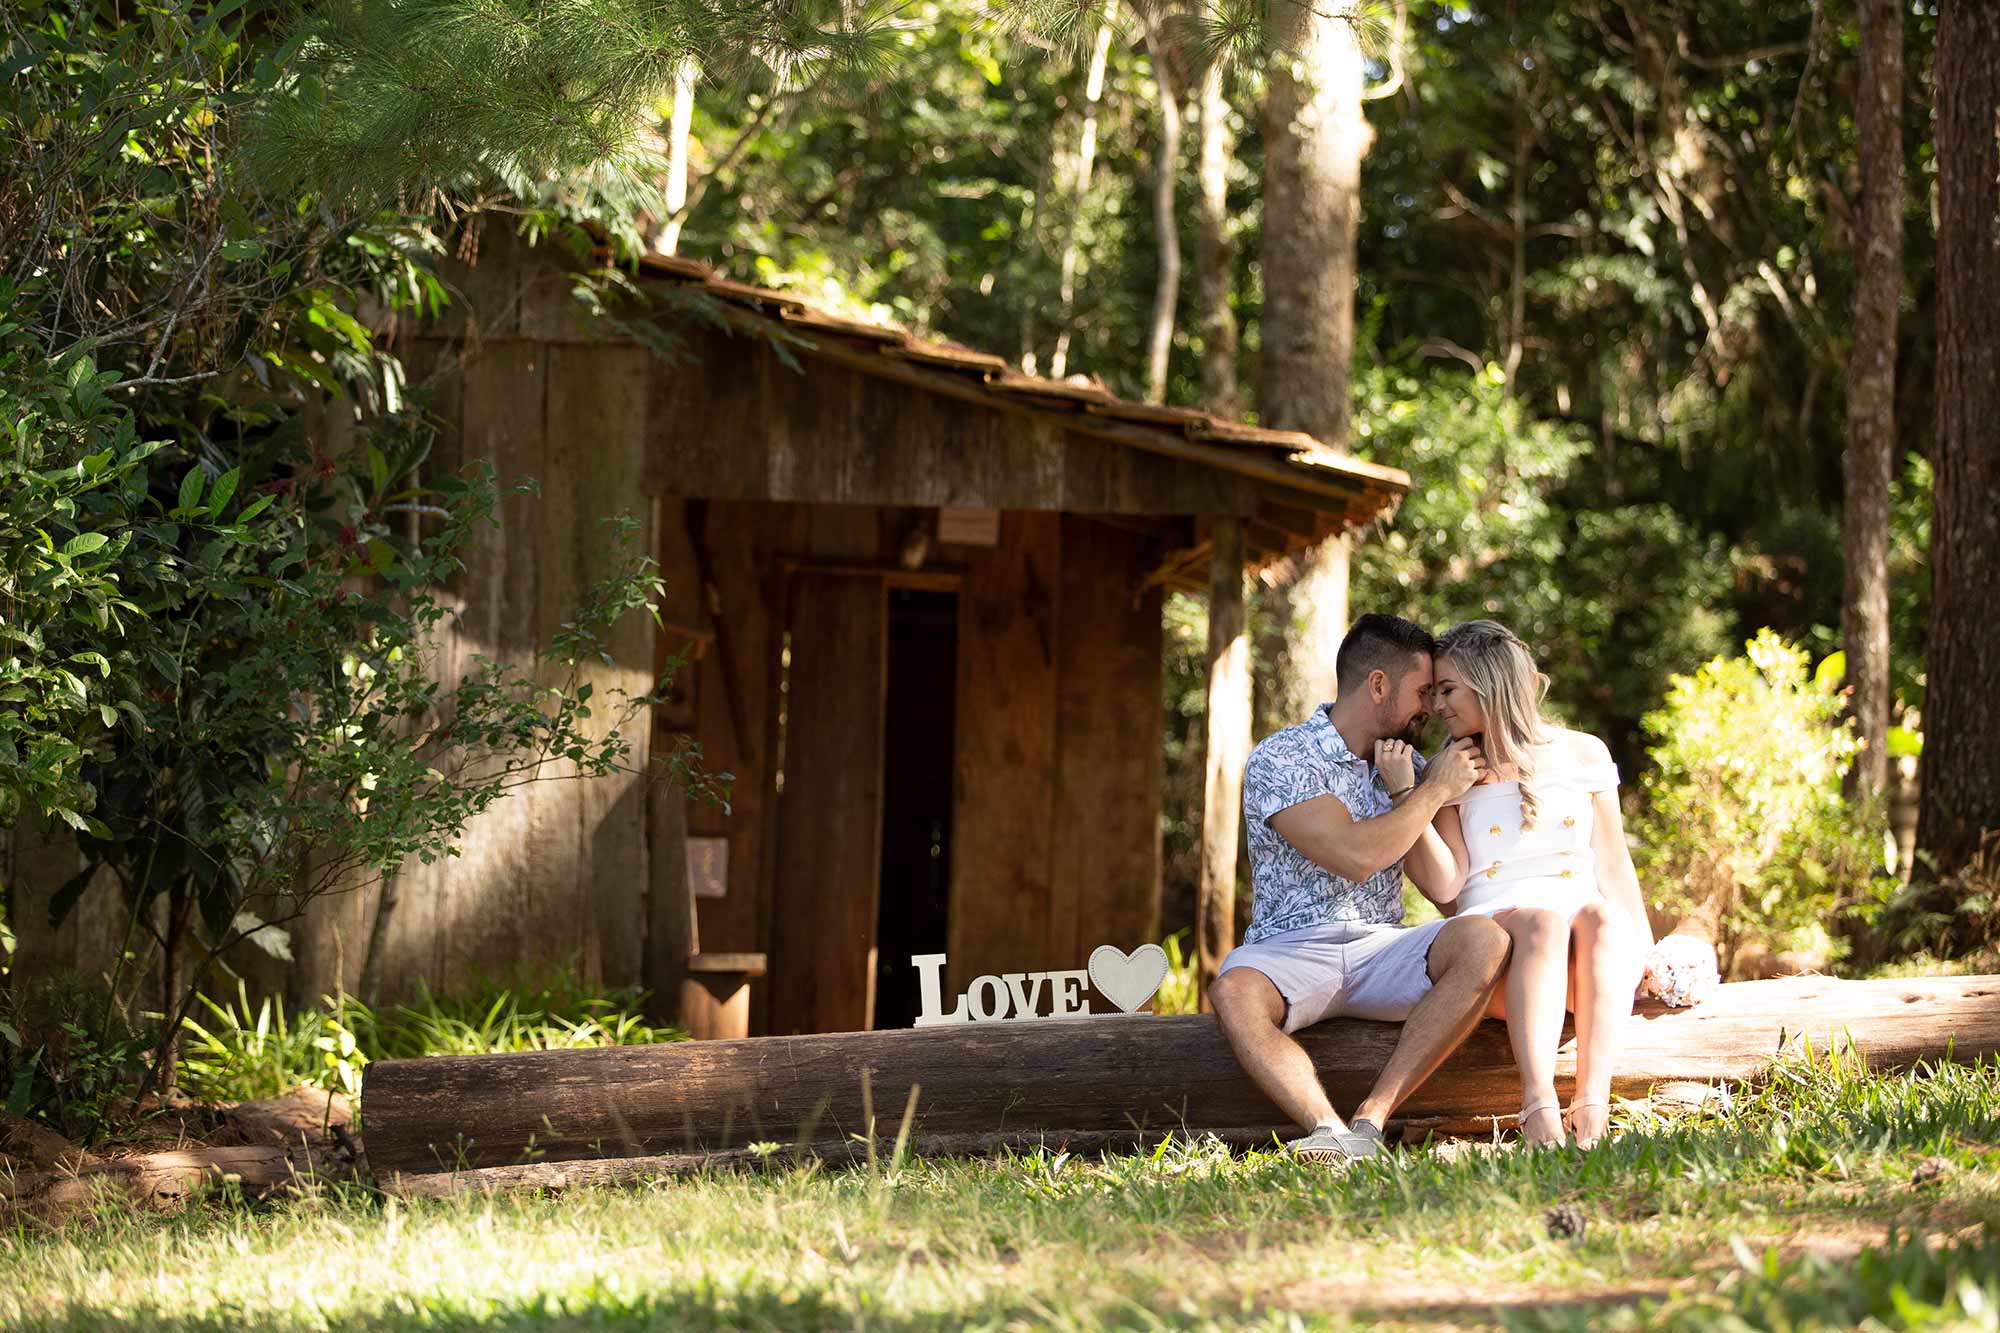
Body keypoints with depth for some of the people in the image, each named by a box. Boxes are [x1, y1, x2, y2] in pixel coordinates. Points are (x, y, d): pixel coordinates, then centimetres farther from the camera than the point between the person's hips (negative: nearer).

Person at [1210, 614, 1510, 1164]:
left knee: (1484, 939, -26)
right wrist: (1436, 791, -6)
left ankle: (1368, 1122, -32)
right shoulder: (1279, 761, -4)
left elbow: (1442, 883, 8)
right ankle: (1332, 1134, -52)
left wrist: (1405, 792, -5)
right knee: (1233, 992, -38)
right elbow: (1355, 856, -17)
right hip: (1293, 950, -5)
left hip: (1382, 949, 5)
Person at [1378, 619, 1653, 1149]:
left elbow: (1612, 865, 17)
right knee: (1542, 920, -35)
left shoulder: (1582, 754, 17)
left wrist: (1647, 948, 3)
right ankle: (1539, 1106, -56)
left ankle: (1592, 1105, -49)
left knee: (1603, 915, -34)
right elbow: (1446, 886, 2)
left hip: (1584, 956, 1)